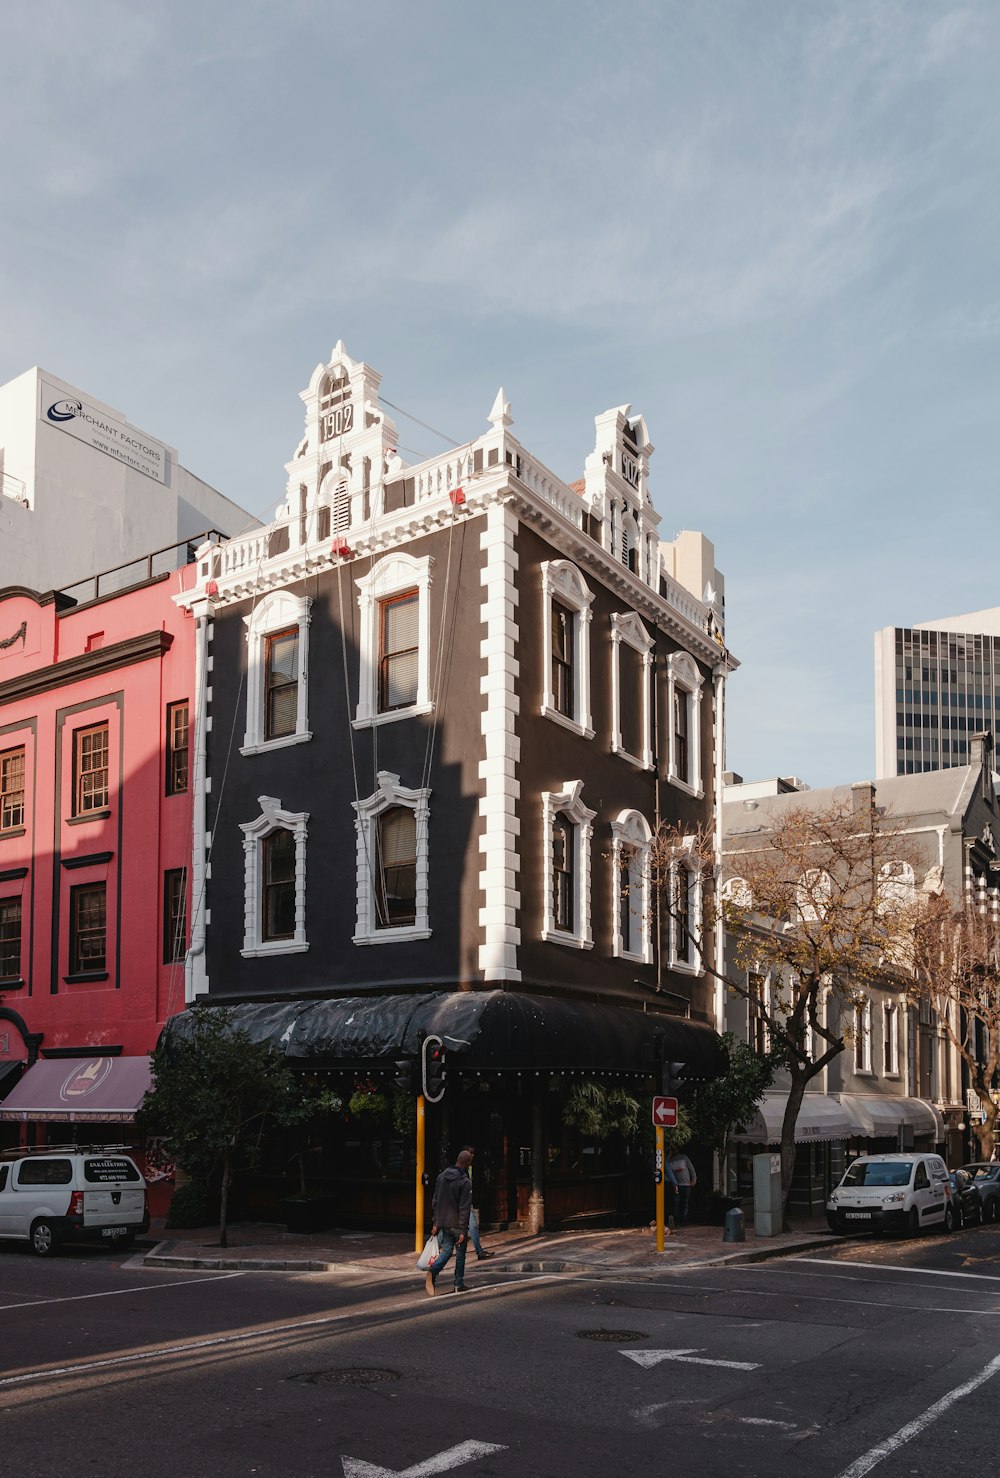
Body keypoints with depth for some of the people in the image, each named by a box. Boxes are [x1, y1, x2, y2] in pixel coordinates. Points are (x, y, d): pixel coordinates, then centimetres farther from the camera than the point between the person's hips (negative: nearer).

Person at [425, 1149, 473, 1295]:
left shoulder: (442, 1176, 6)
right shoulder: (465, 1182, -16)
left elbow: (435, 1201, 11)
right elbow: (464, 1208, -17)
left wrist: (435, 1222, 16)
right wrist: (463, 1230, -14)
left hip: (443, 1223, 5)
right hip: (457, 1224, -5)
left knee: (446, 1250, 12)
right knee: (460, 1253, 10)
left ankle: (433, 1271, -13)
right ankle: (459, 1284, 15)